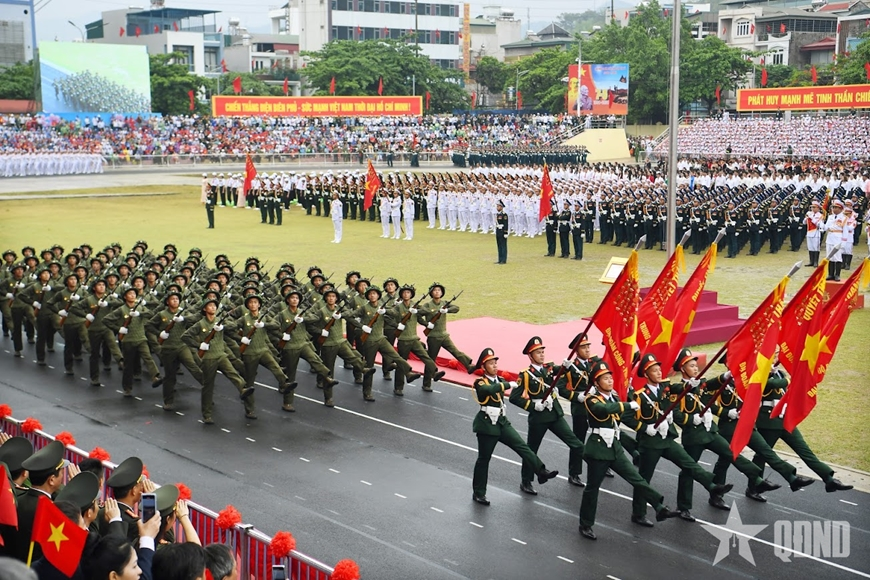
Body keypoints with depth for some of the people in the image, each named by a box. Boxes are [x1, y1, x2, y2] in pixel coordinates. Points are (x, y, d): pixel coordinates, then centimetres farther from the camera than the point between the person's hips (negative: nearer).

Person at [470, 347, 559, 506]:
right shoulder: (480, 384, -14)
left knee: (522, 446, -7)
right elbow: (490, 389, -33)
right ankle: (478, 493, 14)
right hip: (487, 424, -6)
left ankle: (542, 472, -13)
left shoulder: (500, 380, 11)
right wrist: (508, 385, -30)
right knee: (484, 458, 3)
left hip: (502, 422, 6)